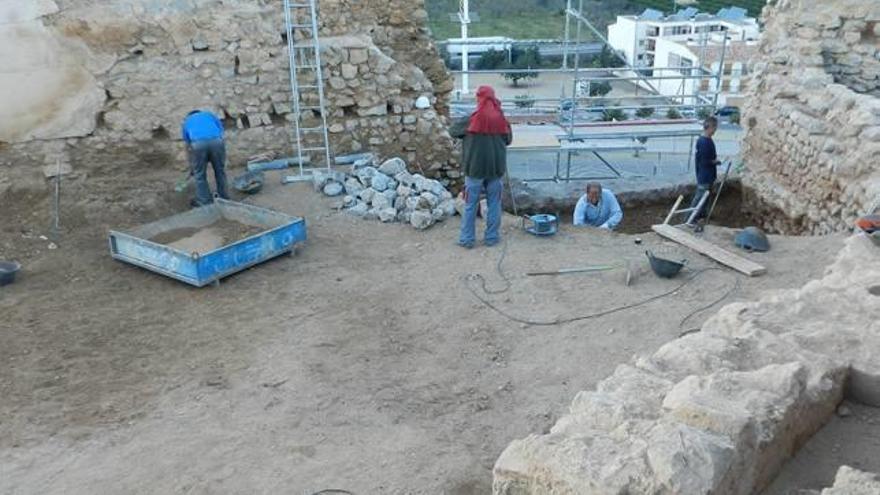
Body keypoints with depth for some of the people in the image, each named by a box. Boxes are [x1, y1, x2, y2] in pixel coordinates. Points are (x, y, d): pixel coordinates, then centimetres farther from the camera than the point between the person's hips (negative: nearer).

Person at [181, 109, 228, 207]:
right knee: (220, 170, 21)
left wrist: (191, 166, 43)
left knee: (200, 174, 17)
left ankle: (205, 202, 25)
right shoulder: (209, 114, 36)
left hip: (198, 143, -1)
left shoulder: (186, 122, 34)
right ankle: (223, 198, 34)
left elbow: (188, 147, 35)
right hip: (216, 140, 1)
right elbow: (221, 129, 22)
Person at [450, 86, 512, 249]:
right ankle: (492, 237, 17)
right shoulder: (502, 120, -3)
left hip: (475, 168, -2)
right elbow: (509, 139, 12)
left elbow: (452, 131, 3)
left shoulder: (471, 120, -11)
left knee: (470, 205, 6)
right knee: (494, 204, 12)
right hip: (495, 168, 2)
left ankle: (467, 239, 10)